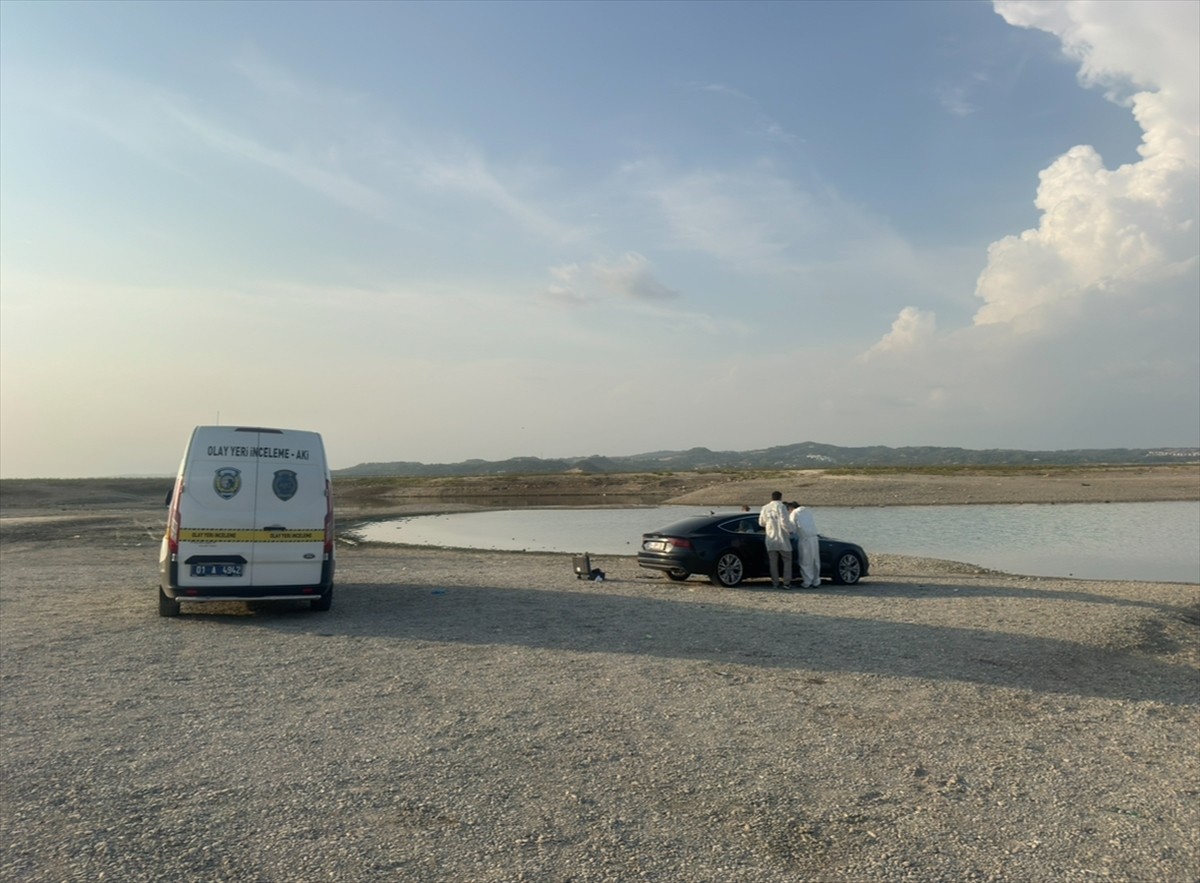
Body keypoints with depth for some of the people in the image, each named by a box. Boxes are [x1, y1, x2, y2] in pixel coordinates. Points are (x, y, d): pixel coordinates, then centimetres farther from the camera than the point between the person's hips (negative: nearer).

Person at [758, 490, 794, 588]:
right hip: (782, 539, -4)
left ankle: (776, 583, 7)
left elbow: (761, 523, 14)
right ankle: (786, 583, 2)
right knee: (787, 561, 7)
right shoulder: (781, 506, -9)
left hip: (770, 539, 4)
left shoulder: (765, 508, 7)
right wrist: (790, 531, -4)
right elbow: (784, 522, -18)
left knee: (773, 562, 8)